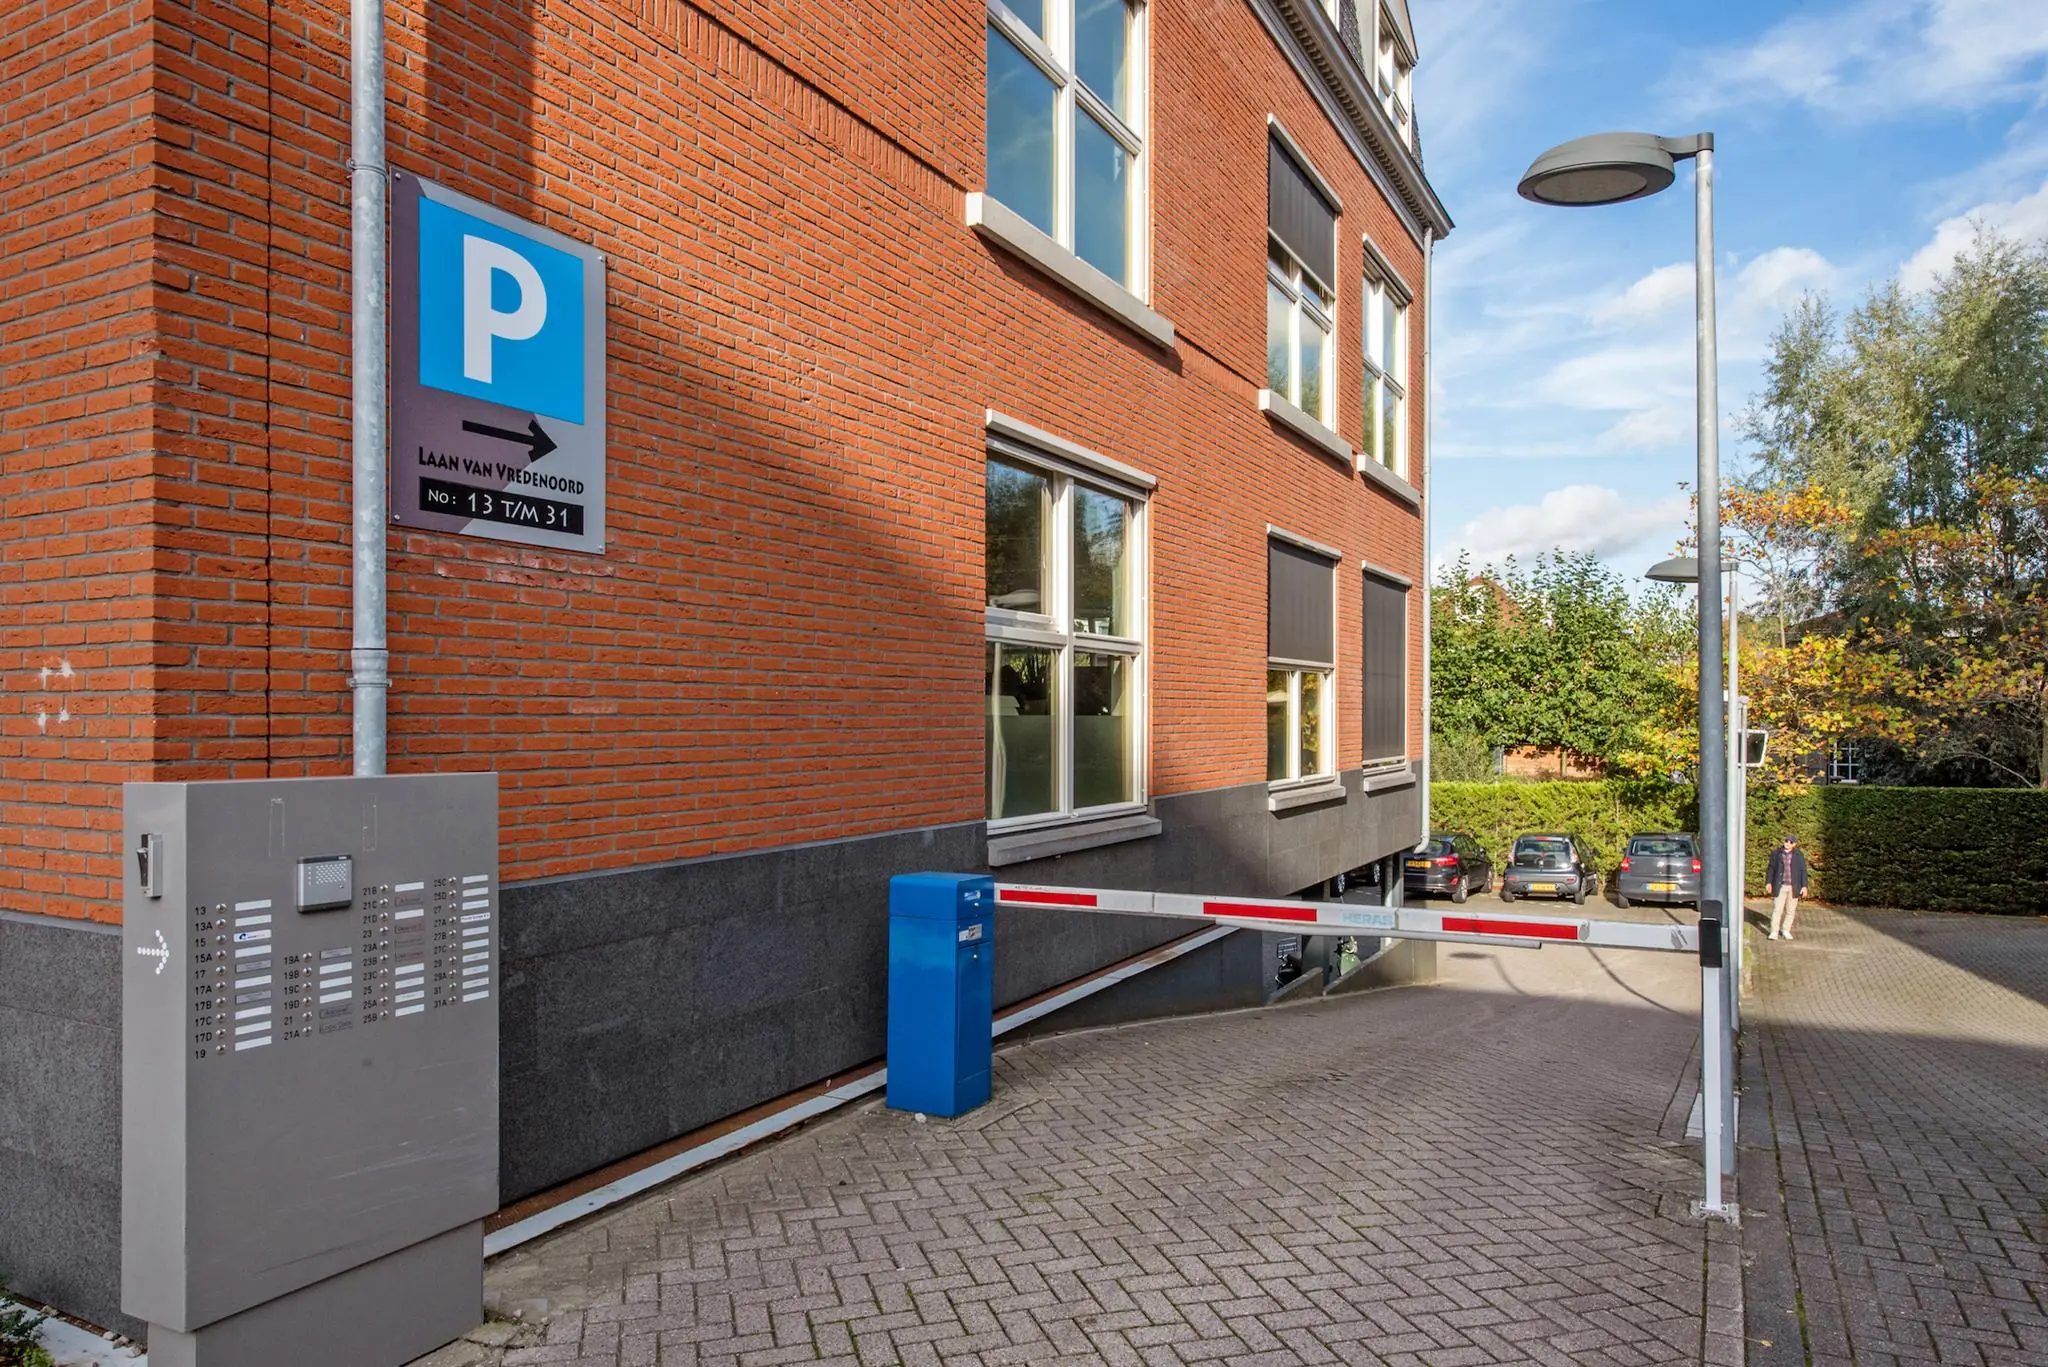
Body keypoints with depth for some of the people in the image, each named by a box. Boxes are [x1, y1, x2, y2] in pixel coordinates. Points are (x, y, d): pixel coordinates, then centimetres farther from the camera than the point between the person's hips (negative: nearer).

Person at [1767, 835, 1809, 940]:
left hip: (1794, 887, 1)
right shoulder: (1776, 853, 1)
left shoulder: (1799, 855, 1)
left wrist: (1804, 886, -6)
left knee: (1791, 910, 8)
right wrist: (1768, 882, -4)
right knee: (1777, 909, -5)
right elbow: (1771, 868, 4)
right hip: (1780, 887, -1)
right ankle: (1774, 932, -3)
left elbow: (1803, 871, 0)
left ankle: (1786, 931, 22)